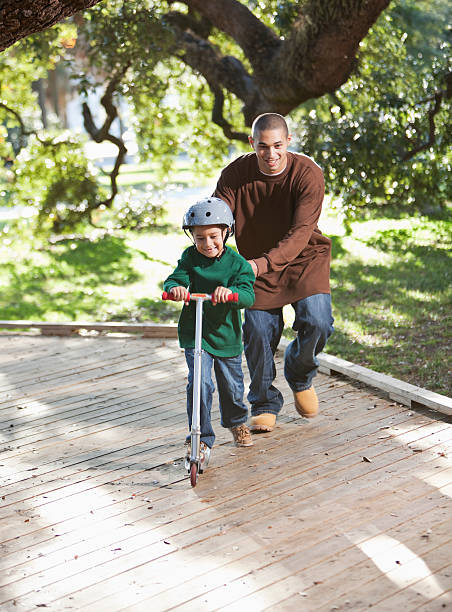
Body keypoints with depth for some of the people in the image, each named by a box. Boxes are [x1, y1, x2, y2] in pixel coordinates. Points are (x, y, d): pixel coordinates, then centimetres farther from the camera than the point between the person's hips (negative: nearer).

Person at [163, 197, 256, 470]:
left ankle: (237, 422, 48)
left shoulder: (237, 263, -9)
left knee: (232, 386, 16)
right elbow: (176, 279, -15)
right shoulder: (190, 258, -3)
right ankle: (201, 440, -5)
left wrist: (230, 291, -43)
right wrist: (176, 287, -40)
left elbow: (248, 295, -21)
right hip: (195, 335, 0)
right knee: (200, 384, -16)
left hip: (227, 335, 1)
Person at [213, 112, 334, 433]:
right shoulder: (235, 174, -14)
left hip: (304, 257, -1)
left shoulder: (308, 174, -22)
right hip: (257, 262, 2)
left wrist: (263, 263, -46)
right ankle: (265, 405, 17)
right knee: (259, 331, -6)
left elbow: (300, 232, -31)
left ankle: (300, 376, 15)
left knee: (317, 322, -19)